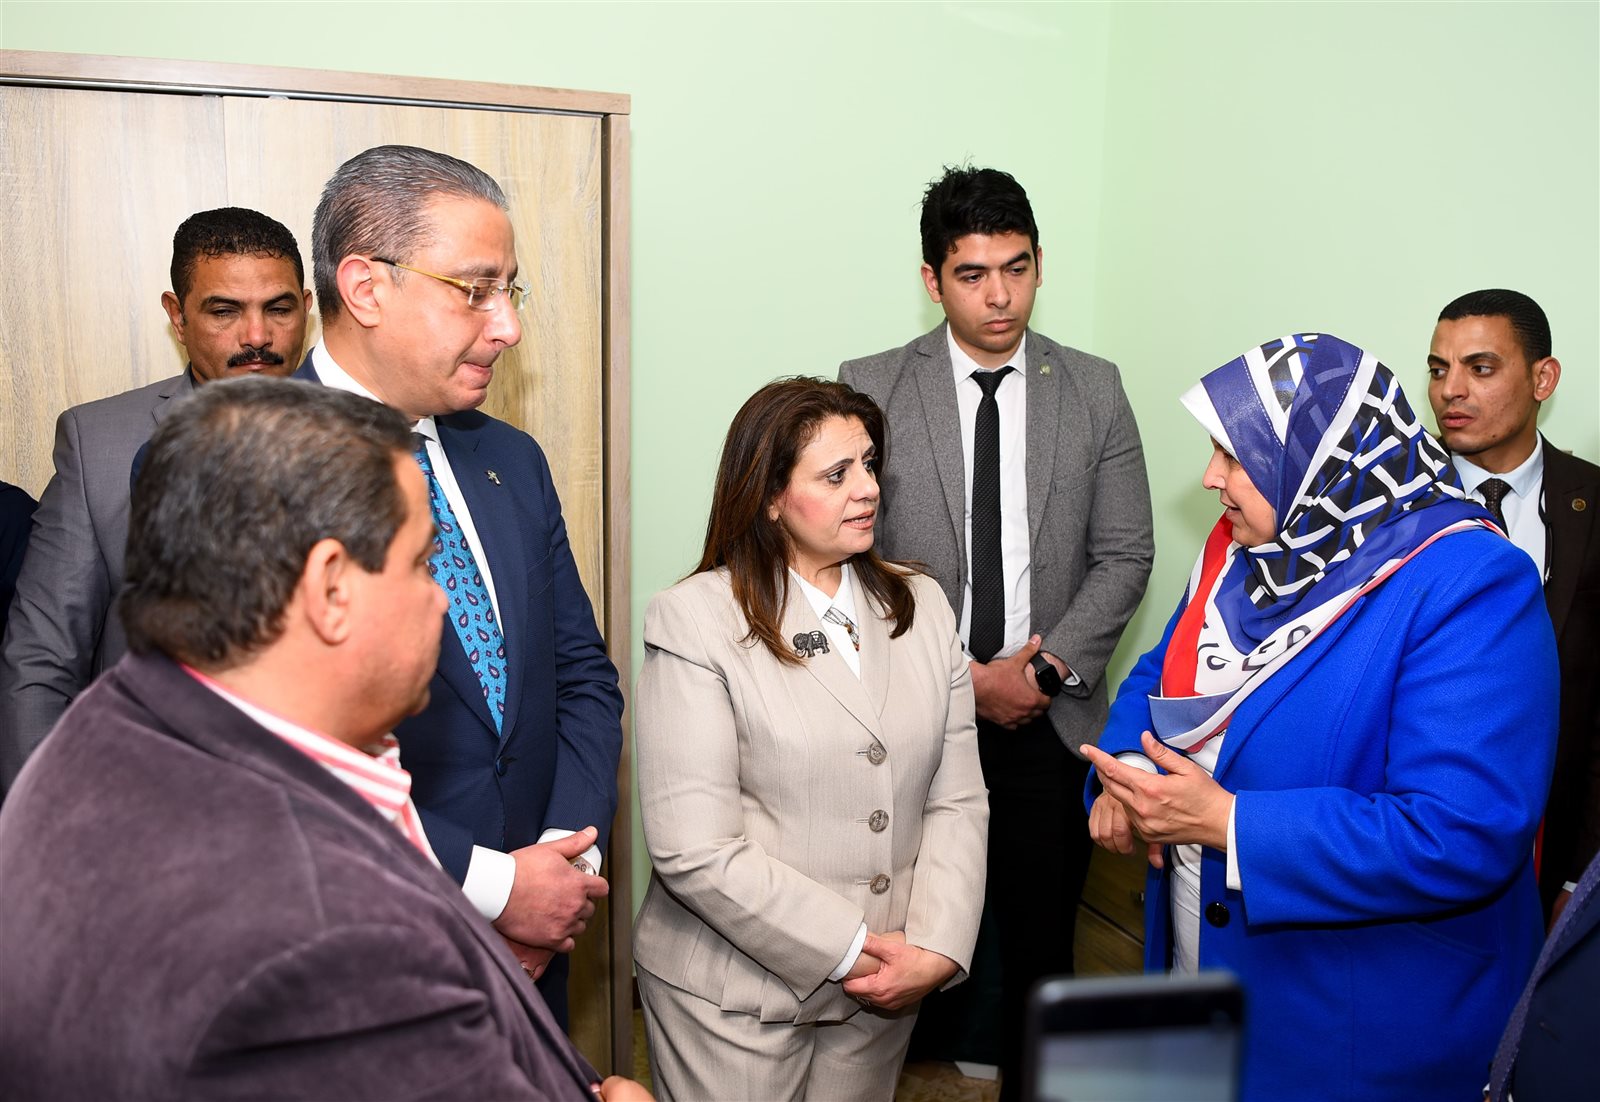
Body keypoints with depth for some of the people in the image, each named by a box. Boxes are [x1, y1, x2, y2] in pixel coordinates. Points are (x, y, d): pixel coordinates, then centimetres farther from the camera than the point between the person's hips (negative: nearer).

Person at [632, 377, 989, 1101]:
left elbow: (956, 798, 1)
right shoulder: (694, 622, -14)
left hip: (881, 988, 5)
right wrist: (852, 951, -15)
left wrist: (935, 948, -11)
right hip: (736, 998, -4)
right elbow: (694, 851, -18)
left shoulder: (922, 605, 4)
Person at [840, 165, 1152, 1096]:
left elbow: (1124, 556, 4)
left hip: (1051, 720, 2)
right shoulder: (871, 388, -3)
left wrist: (1045, 671, -8)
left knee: (1041, 942, 10)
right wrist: (962, 677, -11)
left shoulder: (1095, 390, 4)